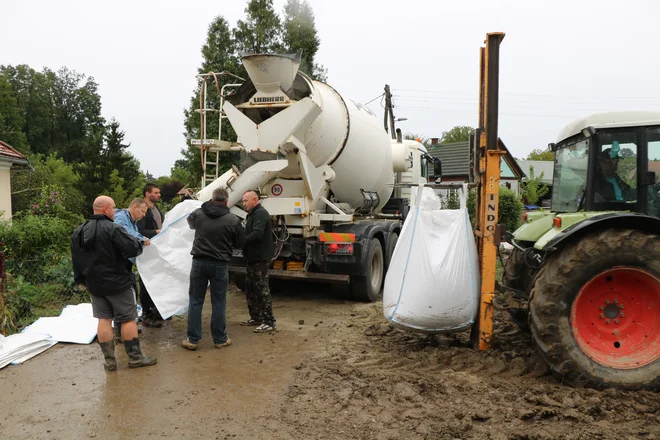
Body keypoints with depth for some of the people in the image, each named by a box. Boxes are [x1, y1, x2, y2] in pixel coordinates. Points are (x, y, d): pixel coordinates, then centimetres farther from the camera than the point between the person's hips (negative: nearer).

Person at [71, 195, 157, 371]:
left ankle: (109, 359, 13)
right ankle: (135, 357, 9)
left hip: (94, 284, 7)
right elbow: (133, 249, -24)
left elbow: (76, 259, 15)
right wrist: (139, 243, -3)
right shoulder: (113, 229, -20)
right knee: (128, 318, 3)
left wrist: (80, 279, 24)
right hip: (118, 282, -7)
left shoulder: (78, 232, 8)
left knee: (104, 319, 11)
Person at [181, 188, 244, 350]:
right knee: (218, 302, 9)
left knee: (195, 301, 11)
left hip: (199, 262, 2)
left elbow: (190, 222, 21)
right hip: (220, 264, -2)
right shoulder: (233, 220, -11)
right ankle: (220, 339, 17)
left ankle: (192, 340, 15)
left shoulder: (198, 214, -3)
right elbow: (239, 243, 0)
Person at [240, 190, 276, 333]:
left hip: (260, 258, -10)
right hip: (253, 257, 10)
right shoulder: (253, 214, 19)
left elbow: (256, 235, -27)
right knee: (250, 288, 14)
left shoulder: (261, 213, -15)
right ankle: (256, 317, 24)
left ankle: (269, 322, -2)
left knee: (262, 289, -7)